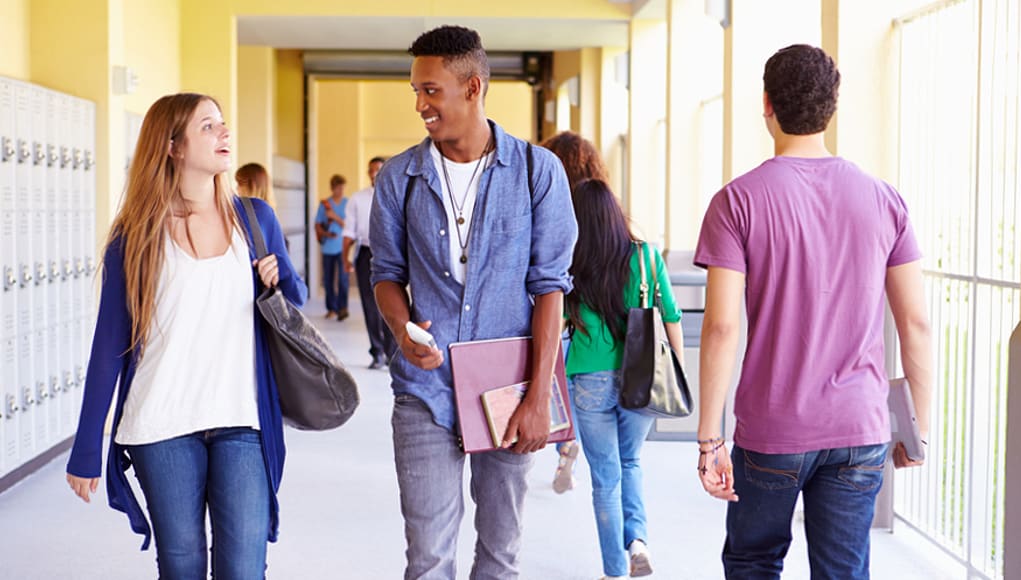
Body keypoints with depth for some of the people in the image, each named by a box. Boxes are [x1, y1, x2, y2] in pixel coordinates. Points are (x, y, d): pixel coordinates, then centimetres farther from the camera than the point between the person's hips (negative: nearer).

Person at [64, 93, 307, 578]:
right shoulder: (136, 236, 0)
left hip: (240, 423, 1)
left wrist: (281, 280, -6)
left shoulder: (255, 218, 6)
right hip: (162, 429, -1)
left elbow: (295, 300, 19)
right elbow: (109, 346, 2)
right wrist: (86, 452, 1)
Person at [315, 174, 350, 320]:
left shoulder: (348, 204, 3)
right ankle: (332, 308, 13)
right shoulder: (324, 204, 7)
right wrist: (326, 234, -11)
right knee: (328, 279, 5)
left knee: (343, 277, -12)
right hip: (328, 247, 2)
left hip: (342, 247, -2)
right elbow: (317, 225, 6)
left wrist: (335, 217, -13)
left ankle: (343, 307, -12)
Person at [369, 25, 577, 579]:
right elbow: (387, 273, 11)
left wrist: (539, 396, -9)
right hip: (426, 386, 1)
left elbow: (549, 284, -4)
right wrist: (402, 330, -12)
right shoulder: (399, 178, 3)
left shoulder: (538, 171, -3)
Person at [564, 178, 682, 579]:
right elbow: (671, 317, 0)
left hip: (590, 383, -2)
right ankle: (637, 538, 6)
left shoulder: (571, 267, -7)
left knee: (606, 477, 11)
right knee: (629, 461, 25)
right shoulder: (647, 256, -3)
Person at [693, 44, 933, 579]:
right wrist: (919, 427, 12)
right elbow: (915, 324, 2)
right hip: (861, 432, 2)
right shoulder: (884, 200, 1)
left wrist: (709, 438, -7)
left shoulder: (738, 200, -7)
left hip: (770, 434, -2)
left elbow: (721, 327, -13)